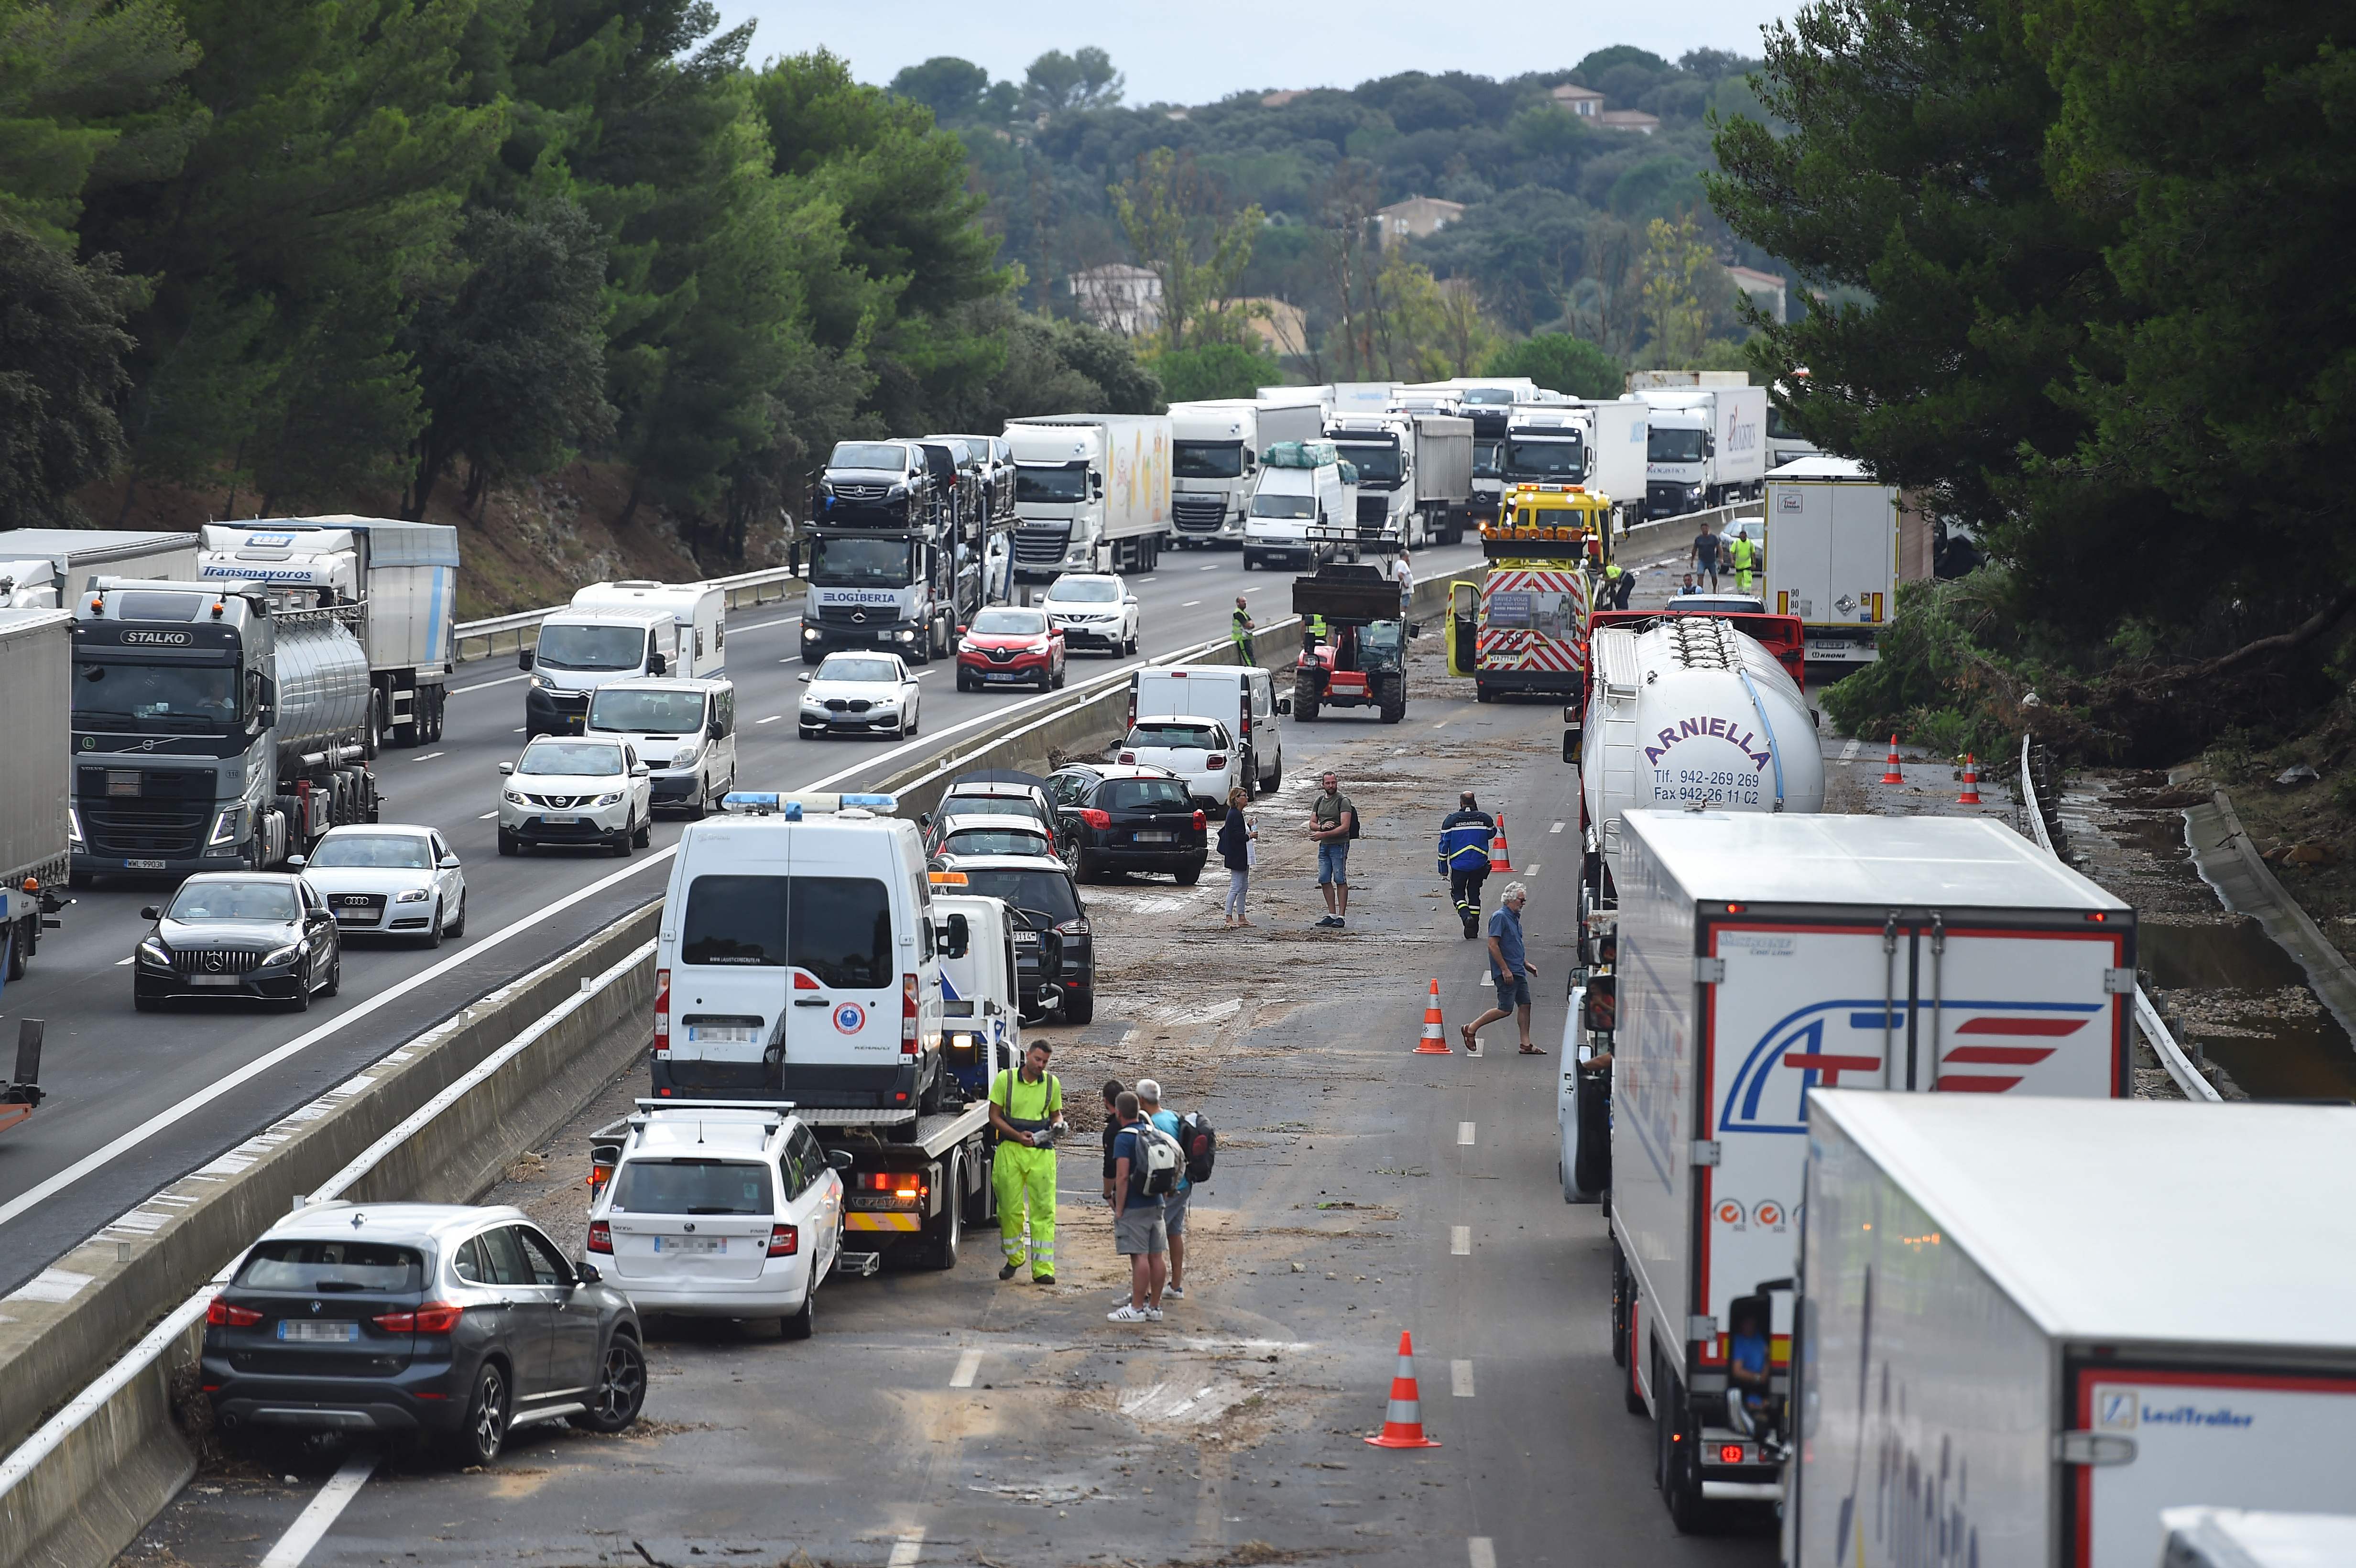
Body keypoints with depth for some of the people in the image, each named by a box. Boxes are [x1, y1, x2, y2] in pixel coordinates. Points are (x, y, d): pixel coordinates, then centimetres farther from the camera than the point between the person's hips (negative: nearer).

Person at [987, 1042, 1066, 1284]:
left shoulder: (1052, 1083, 7)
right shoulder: (1005, 1079, -1)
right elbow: (994, 1116, 0)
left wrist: (1058, 1124, -4)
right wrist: (1018, 1136, -13)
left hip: (1042, 1152, 1)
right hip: (1011, 1149, -1)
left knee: (1044, 1210, -5)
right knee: (1010, 1209, 4)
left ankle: (1043, 1269, -6)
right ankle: (1014, 1258, 25)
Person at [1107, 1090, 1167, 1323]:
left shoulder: (1124, 1138, -14)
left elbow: (1123, 1177, -20)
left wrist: (1119, 1208, -14)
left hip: (1134, 1207, -8)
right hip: (1155, 1204, 8)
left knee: (1140, 1256, -7)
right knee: (1157, 1256, 8)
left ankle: (1137, 1308, -5)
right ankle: (1154, 1306, 14)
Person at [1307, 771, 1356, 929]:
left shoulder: (1343, 801, -8)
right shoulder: (1319, 801, 13)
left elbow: (1345, 827, -16)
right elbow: (1312, 824, 13)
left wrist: (1323, 834, -19)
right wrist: (1322, 827, -10)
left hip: (1339, 845, -7)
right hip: (1324, 845, 7)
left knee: (1340, 880, -6)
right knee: (1324, 880, 5)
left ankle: (1341, 916, -5)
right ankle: (1332, 915, 11)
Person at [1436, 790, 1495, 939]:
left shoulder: (1451, 820, -7)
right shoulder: (1484, 818, -4)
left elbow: (1444, 844, -4)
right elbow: (1492, 833, 18)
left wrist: (1443, 867, 4)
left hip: (1459, 865, -2)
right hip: (1479, 864, 2)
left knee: (1458, 893, 11)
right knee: (1474, 894, 15)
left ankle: (1466, 916, -18)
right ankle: (1473, 931, 17)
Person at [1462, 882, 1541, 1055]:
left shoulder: (1514, 917, 16)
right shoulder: (1500, 917, -14)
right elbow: (1493, 945, -19)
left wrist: (1526, 964, 22)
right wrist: (1505, 970, -21)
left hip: (1518, 972, 10)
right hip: (1505, 973, -10)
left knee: (1525, 1005, 7)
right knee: (1506, 1009, -9)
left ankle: (1526, 1044, 10)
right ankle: (1472, 1029, 3)